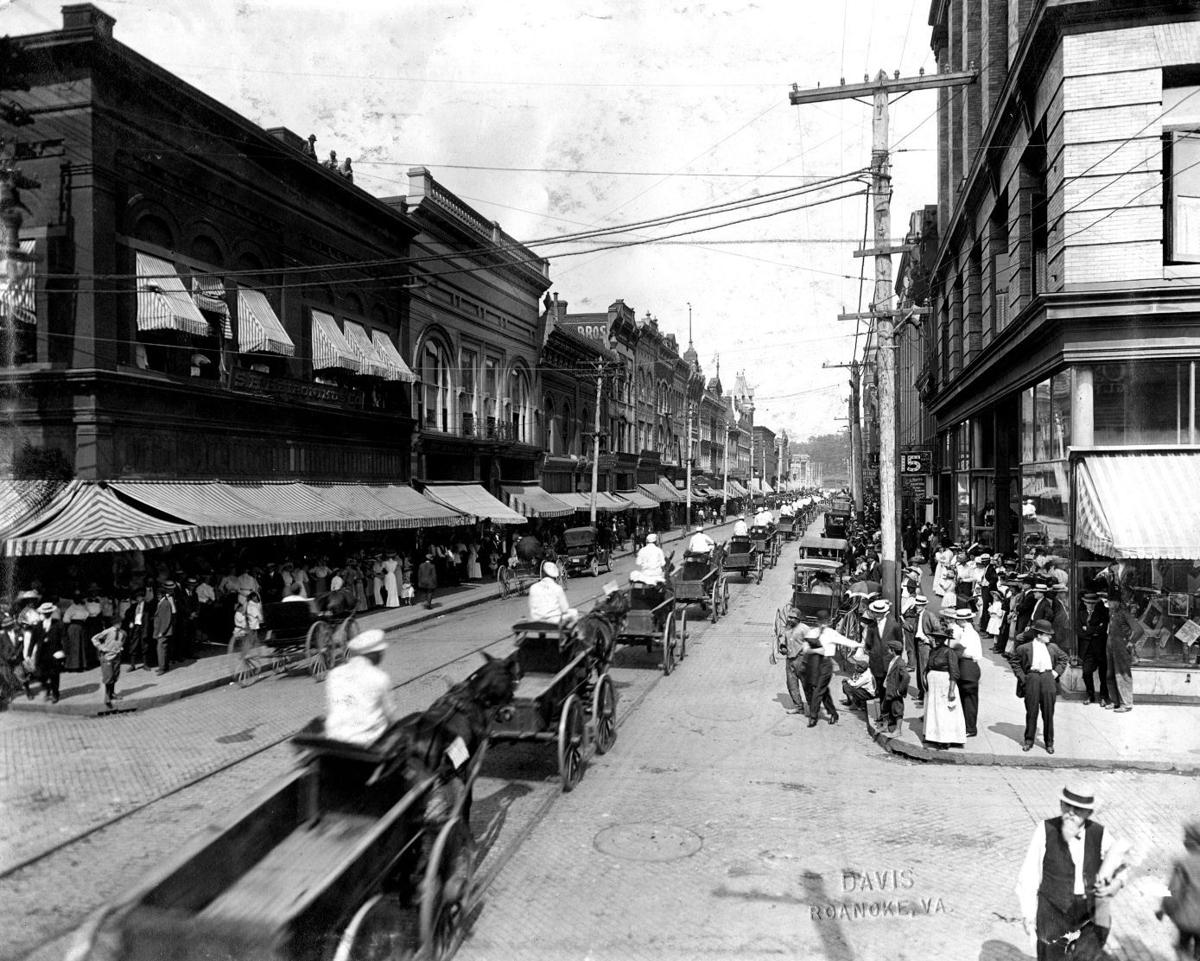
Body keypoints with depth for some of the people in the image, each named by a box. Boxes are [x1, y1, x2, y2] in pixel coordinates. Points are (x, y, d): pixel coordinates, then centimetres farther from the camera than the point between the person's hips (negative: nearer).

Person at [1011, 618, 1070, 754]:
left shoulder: (1053, 647, 7)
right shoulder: (1024, 648, -4)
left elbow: (1063, 658, 21)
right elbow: (1015, 663, 4)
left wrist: (1057, 671, 9)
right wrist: (1022, 677, -3)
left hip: (1048, 679, 3)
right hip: (1032, 679, -2)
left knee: (1048, 713, 6)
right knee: (1031, 712, 4)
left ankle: (1049, 742, 17)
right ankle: (1029, 740, 17)